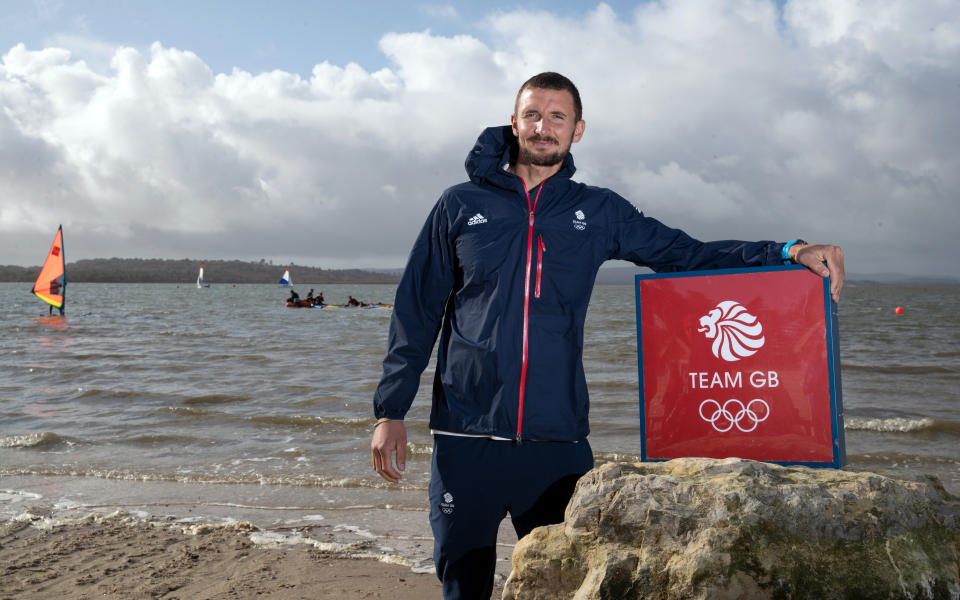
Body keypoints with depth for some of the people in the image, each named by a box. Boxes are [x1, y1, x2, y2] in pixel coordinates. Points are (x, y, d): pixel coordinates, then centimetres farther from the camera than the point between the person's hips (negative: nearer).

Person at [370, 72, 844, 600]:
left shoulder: (597, 211, 11)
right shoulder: (461, 205, 7)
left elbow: (685, 254, 8)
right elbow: (415, 312, 8)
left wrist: (789, 253, -6)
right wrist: (391, 410, 1)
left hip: (557, 439, 1)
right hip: (466, 438, -1)